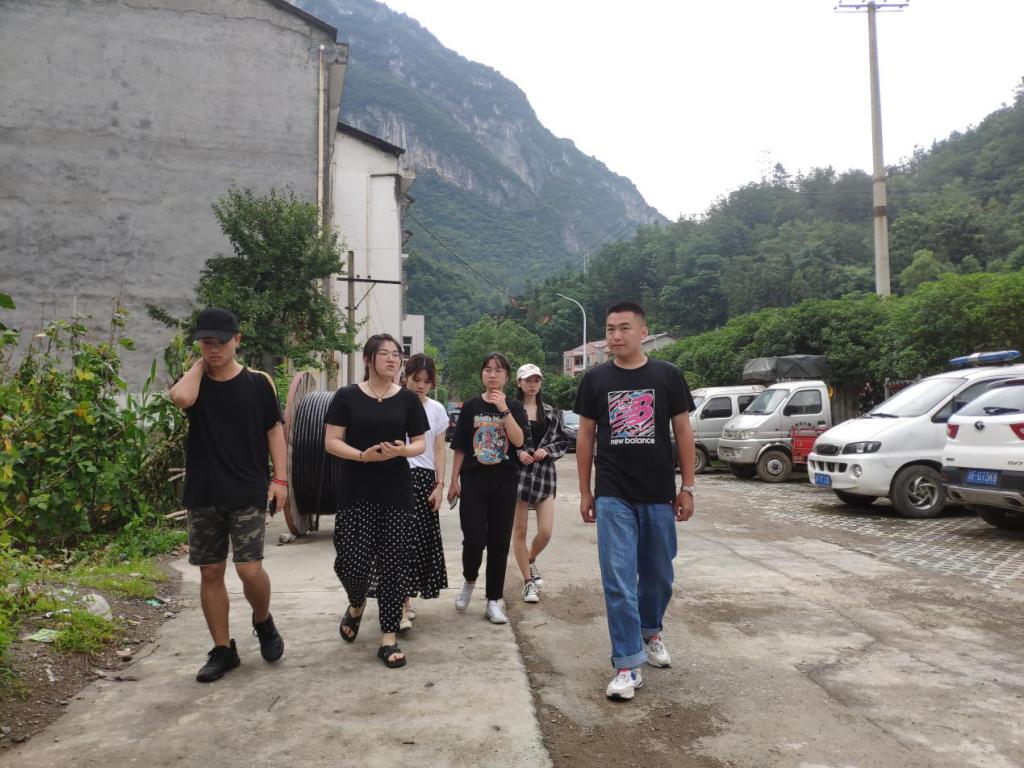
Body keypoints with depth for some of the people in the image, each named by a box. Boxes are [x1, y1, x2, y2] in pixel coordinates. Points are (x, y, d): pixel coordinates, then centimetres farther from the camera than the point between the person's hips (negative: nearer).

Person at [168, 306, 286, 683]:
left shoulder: (258, 382, 0)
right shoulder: (193, 382, 4)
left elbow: (274, 429, 2)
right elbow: (181, 398, -21)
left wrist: (280, 478, -6)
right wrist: (200, 363, -5)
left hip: (249, 493, -3)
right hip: (203, 495, 3)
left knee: (249, 568, -10)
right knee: (210, 572, 7)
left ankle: (263, 622, 21)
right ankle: (223, 650, 22)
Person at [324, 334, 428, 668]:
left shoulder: (408, 399, 5)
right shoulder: (347, 396, 0)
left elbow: (420, 442, 8)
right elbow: (331, 441, -3)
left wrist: (403, 450, -15)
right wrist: (362, 455, -20)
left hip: (396, 492, 1)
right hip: (355, 492, -1)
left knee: (393, 563, 2)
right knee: (351, 561, -5)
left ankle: (389, 637, 13)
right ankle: (356, 605, 30)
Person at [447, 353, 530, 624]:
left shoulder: (514, 408, 4)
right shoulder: (471, 406, 5)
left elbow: (519, 441, -13)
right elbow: (460, 448, 6)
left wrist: (503, 409, -19)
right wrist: (454, 481, 3)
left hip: (504, 482, 1)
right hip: (473, 481, 0)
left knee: (499, 542, 4)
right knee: (474, 539, -9)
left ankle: (494, 601, 16)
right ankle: (469, 580, 23)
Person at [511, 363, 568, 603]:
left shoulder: (551, 412, 9)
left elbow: (563, 442, 11)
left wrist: (547, 450, -7)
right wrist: (517, 453, -15)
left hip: (544, 473, 3)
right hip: (517, 473, -2)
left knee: (545, 532, -2)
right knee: (519, 531, 3)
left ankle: (530, 560, 31)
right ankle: (528, 581, 19)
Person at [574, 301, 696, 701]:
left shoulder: (667, 376, -1)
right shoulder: (596, 379, 1)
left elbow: (682, 432, 3)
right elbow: (585, 436, 6)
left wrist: (687, 487, 0)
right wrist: (585, 492, 4)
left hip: (659, 496, 1)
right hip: (613, 497, -1)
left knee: (658, 575, 15)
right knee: (619, 582, -3)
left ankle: (650, 632, 41)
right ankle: (629, 665, 6)